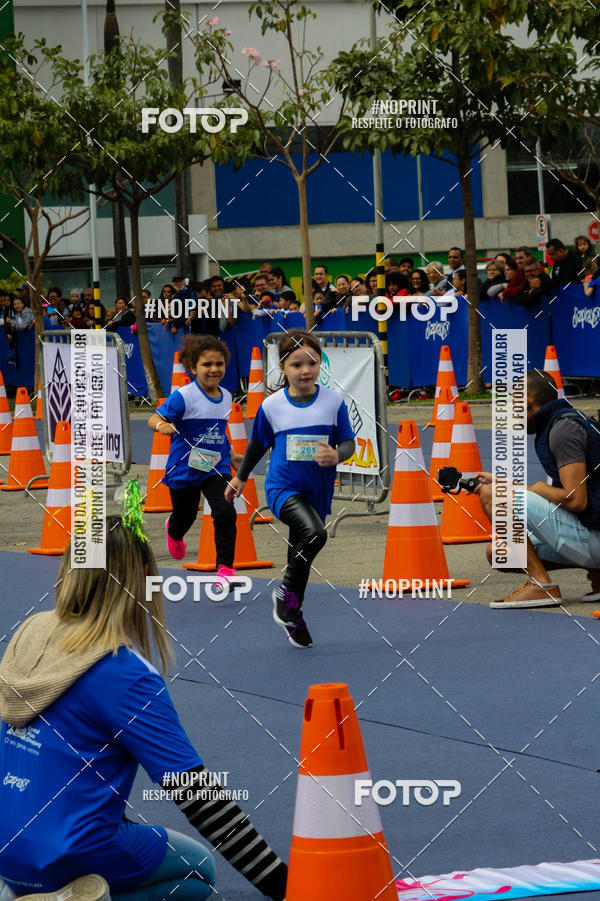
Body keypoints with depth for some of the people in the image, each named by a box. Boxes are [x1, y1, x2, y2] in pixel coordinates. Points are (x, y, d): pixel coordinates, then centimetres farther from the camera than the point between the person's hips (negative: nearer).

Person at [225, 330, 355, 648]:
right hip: (283, 488, -3)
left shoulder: (333, 401, -3)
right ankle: (287, 593, -9)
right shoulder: (271, 405, -5)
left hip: (316, 491, 3)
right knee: (314, 533, -28)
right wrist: (240, 477, 20)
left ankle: (293, 617, 31)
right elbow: (258, 445, 11)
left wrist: (337, 455, -22)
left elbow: (348, 443, 1)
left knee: (301, 556, 13)